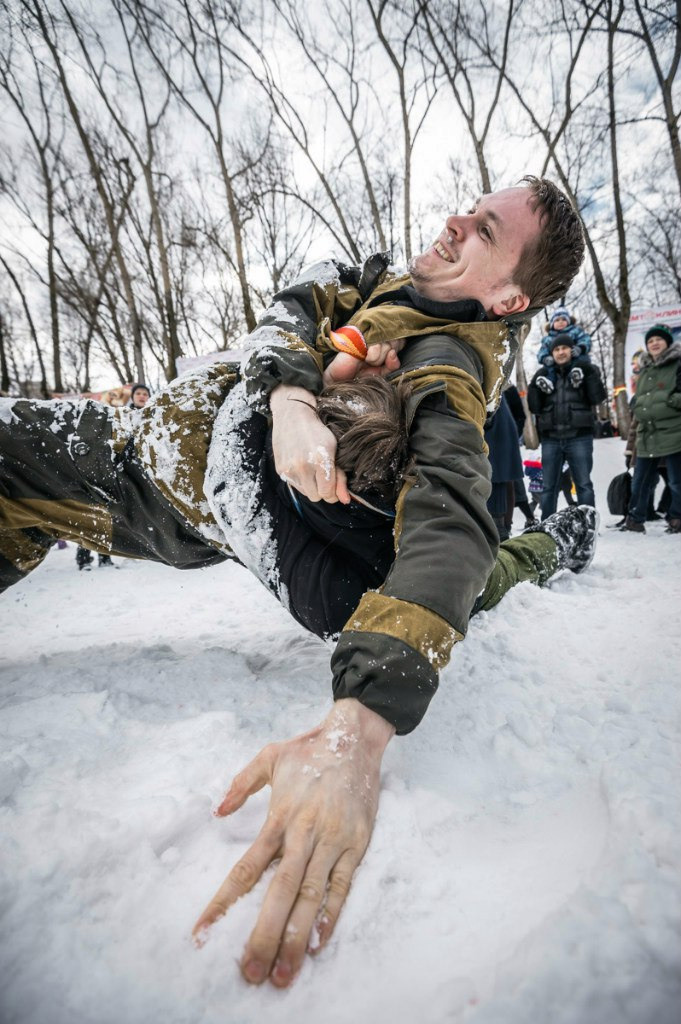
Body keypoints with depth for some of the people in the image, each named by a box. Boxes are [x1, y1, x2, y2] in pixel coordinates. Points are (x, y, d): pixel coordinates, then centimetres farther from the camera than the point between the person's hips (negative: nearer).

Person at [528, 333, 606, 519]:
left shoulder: (585, 370, 8)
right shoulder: (544, 374, 13)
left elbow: (597, 398, -3)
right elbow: (534, 407, 9)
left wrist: (588, 376, -12)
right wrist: (536, 386, -5)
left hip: (579, 437, -2)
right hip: (551, 438, 2)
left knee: (584, 484, 0)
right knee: (549, 486, 6)